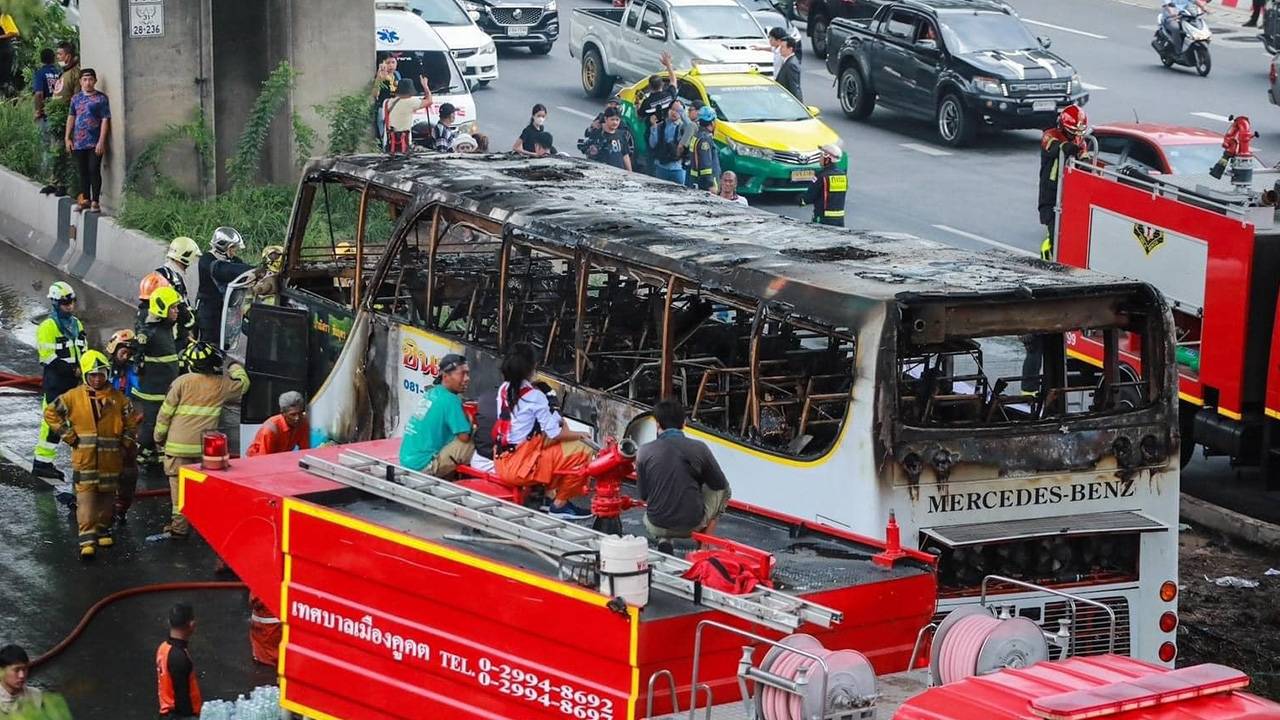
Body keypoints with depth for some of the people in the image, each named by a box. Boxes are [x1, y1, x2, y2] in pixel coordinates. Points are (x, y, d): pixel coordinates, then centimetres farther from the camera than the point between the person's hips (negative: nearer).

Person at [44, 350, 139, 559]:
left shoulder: (118, 398, 5)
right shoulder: (74, 397, 0)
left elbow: (132, 420, 14)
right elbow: (51, 413, 5)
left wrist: (126, 443, 4)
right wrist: (68, 435, -1)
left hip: (110, 459, 2)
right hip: (84, 459, -2)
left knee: (106, 496, 13)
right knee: (85, 497, -10)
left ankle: (102, 530, 30)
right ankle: (87, 539, -15)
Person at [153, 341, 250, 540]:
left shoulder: (182, 383, -8)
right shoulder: (222, 384, 2)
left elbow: (165, 413, -3)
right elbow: (243, 384, 23)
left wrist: (159, 437, 11)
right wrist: (235, 367, 44)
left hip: (179, 445, -3)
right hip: (206, 447, 3)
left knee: (180, 485, 3)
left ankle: (180, 526, 4)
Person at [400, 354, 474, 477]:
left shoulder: (431, 393, 10)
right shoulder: (450, 400, -15)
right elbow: (464, 436, -16)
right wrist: (471, 423, 4)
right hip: (423, 466, -9)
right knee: (471, 444, -14)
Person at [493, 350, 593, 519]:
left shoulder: (503, 389, 7)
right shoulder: (534, 396, -15)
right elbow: (554, 435, -15)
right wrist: (577, 435, 4)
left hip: (502, 463, 9)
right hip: (521, 467, -9)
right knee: (581, 452, -9)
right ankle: (560, 504, 0)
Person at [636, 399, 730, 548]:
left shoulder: (645, 451, -9)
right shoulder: (699, 448, -11)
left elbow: (643, 495, 0)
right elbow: (720, 484, 3)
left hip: (658, 526, 2)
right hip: (693, 524, -2)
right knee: (723, 491, 26)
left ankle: (663, 541, 8)